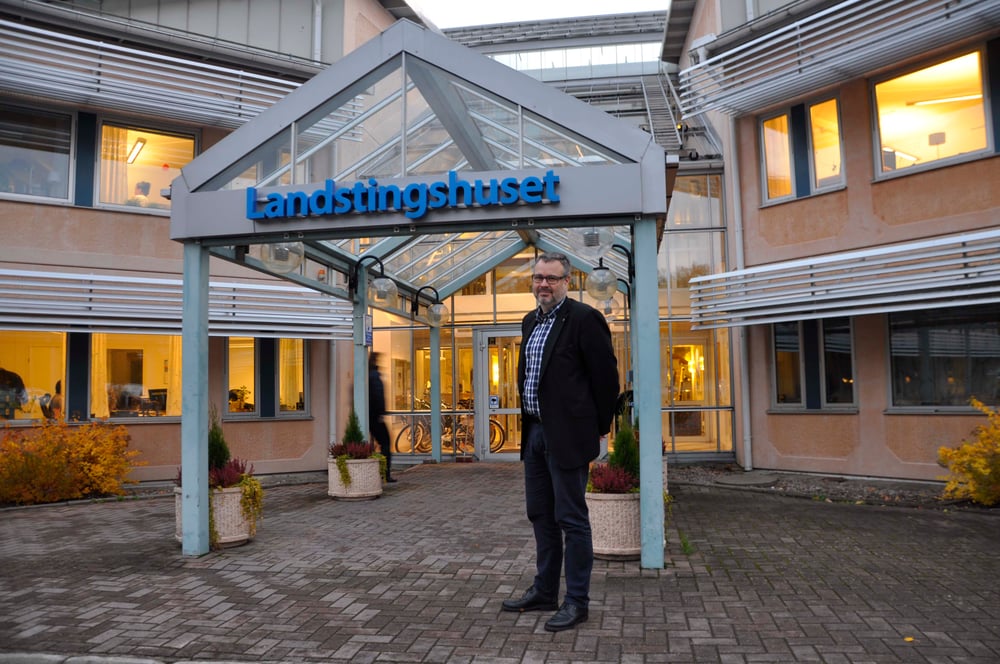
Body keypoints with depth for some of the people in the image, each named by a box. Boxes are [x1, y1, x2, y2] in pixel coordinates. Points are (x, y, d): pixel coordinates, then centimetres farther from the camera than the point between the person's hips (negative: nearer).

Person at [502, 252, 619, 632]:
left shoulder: (583, 319, -11)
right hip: (535, 432, 9)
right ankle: (544, 592, 30)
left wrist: (599, 428, -5)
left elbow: (606, 376, -10)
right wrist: (529, 424, 16)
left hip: (567, 435, -8)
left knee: (571, 519, 0)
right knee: (540, 515, 16)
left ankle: (577, 602, 13)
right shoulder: (530, 322, 14)